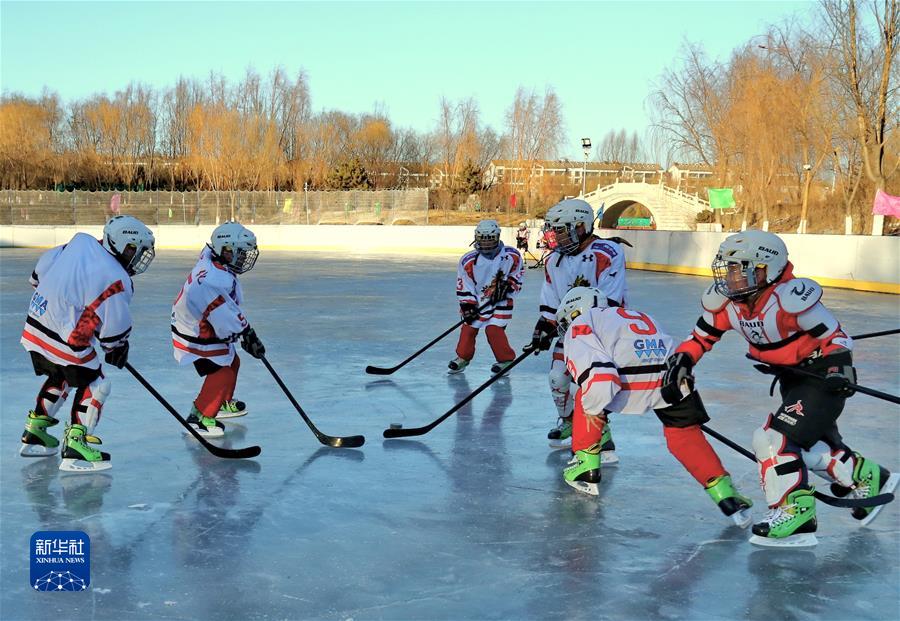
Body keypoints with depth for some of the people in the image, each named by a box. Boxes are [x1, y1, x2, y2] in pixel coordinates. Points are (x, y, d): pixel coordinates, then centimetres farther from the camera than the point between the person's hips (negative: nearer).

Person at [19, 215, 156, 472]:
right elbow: (114, 327, -13)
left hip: (36, 327, 9)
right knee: (95, 385, 5)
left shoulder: (80, 242, 1)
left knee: (58, 377, 28)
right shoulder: (115, 280, -21)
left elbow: (41, 270, 14)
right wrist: (118, 349, 7)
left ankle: (34, 433, 38)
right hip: (66, 342, -9)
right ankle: (75, 446, 1)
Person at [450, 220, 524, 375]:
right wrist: (467, 306, -11)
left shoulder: (511, 255, -14)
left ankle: (506, 359, 5)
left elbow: (518, 274, 2)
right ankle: (463, 358, 25)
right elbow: (463, 286, -7)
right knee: (469, 328, 4)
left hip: (501, 301, -2)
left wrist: (508, 285, -14)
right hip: (477, 301, 2)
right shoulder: (468, 260, -14)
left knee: (494, 330, -14)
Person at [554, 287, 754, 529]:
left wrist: (593, 408, 9)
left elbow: (596, 372, -1)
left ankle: (586, 468, 24)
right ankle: (725, 493, 6)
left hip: (632, 381, -5)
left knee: (587, 400, 22)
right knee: (686, 434, 19)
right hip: (673, 377, 5)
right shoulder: (638, 315, 39)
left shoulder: (579, 326, 16)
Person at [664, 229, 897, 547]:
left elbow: (836, 337, -19)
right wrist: (684, 357, -11)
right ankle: (868, 479, 40)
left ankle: (795, 516, -8)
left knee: (774, 439, -17)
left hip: (822, 378, -8)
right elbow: (702, 335, 6)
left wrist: (837, 367, -31)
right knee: (811, 445, 17)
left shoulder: (790, 298, -29)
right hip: (792, 380, 8)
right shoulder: (726, 301, -8)